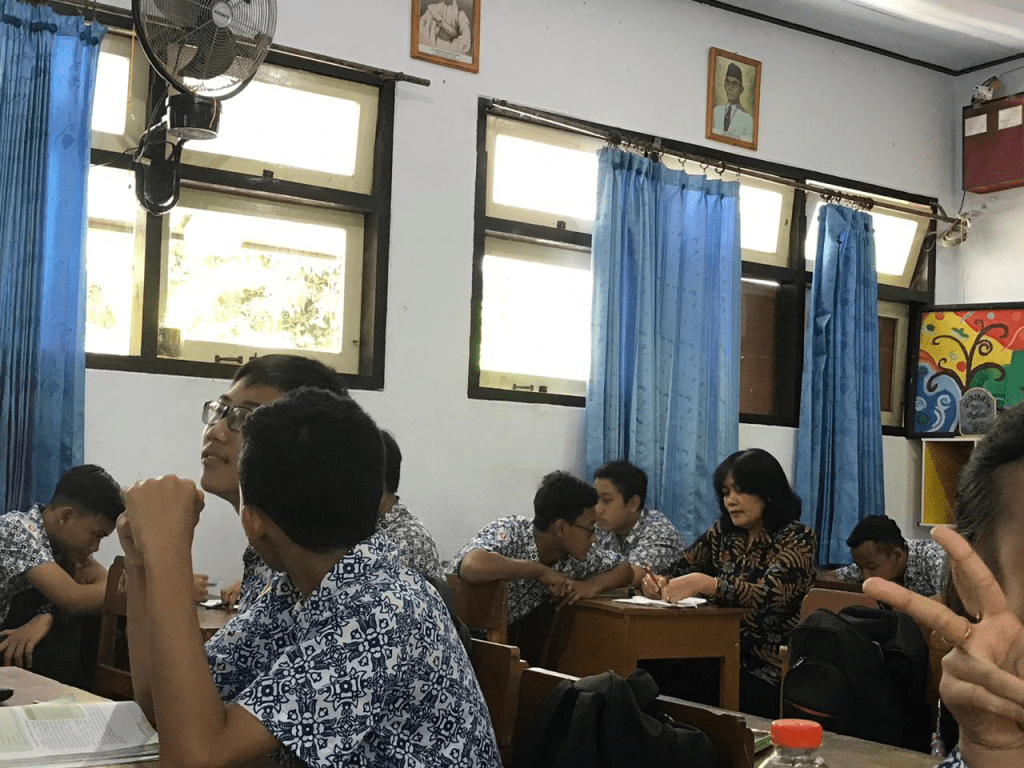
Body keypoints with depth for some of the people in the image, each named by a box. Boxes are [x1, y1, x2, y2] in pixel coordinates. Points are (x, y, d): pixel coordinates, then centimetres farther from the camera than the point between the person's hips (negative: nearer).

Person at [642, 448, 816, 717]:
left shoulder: (796, 538, -5)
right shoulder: (722, 532, 12)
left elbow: (768, 596, -20)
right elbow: (681, 572, 11)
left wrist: (704, 583, -32)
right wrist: (659, 585, -13)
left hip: (769, 672, -5)